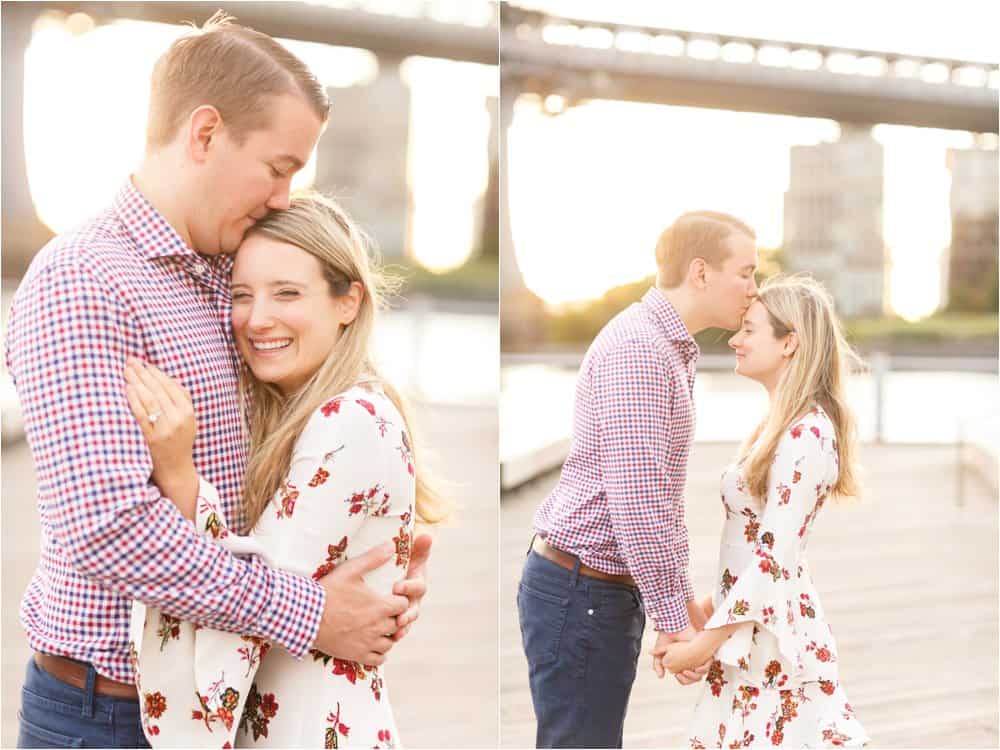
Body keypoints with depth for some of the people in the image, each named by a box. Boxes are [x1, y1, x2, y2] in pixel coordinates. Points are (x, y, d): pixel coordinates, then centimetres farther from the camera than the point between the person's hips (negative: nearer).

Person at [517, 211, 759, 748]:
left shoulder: (670, 350, 15)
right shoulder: (637, 347, -18)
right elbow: (636, 497, -25)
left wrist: (680, 597, 20)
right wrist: (672, 622, -20)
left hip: (607, 590, 10)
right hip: (579, 592, -10)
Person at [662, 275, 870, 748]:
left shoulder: (805, 435, -18)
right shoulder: (783, 424, 12)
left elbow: (776, 556, -22)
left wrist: (703, 644, -19)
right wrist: (715, 604, 17)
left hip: (770, 634, -9)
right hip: (751, 623, 9)